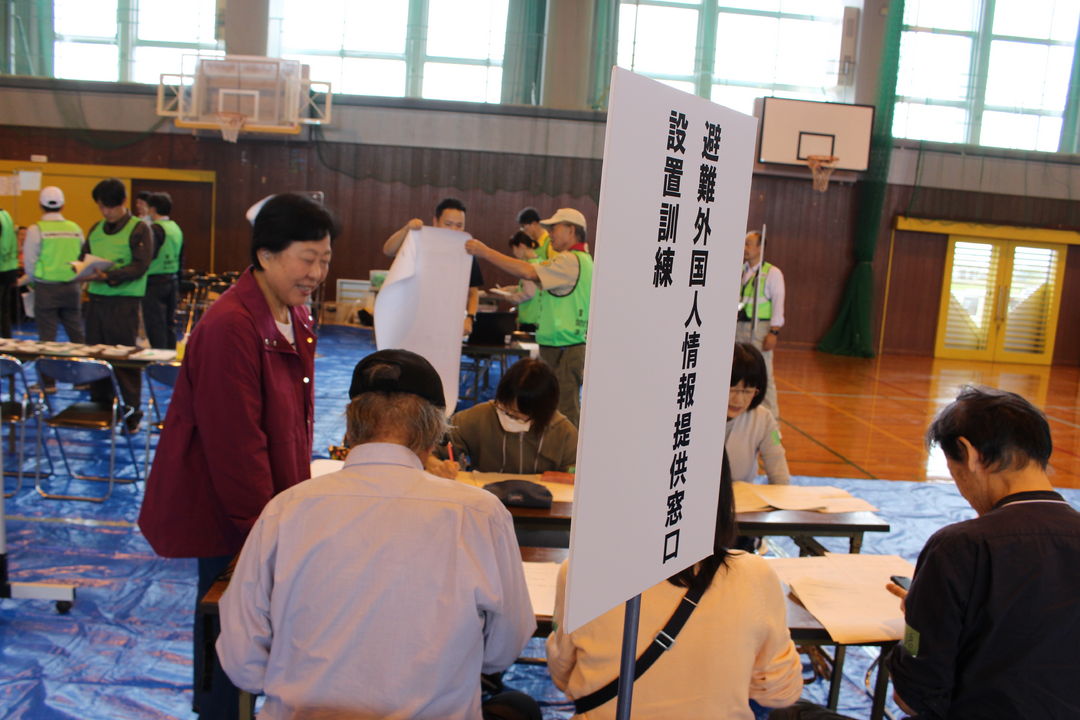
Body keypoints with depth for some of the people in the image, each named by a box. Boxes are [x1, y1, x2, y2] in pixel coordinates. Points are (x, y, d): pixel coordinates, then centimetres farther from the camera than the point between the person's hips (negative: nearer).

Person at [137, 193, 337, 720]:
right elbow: (234, 440, -24)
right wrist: (265, 527, -18)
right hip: (225, 513, -8)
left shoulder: (294, 317, 5)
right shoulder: (230, 326, -25)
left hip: (269, 502, 8)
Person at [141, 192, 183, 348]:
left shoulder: (155, 229, -13)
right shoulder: (176, 228, 11)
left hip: (155, 282, -8)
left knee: (155, 325, -4)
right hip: (173, 280, 8)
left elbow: (149, 256, -25)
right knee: (169, 323, 13)